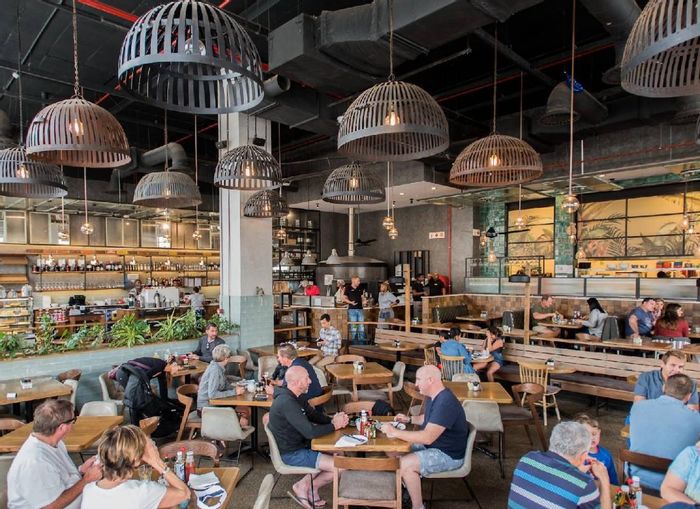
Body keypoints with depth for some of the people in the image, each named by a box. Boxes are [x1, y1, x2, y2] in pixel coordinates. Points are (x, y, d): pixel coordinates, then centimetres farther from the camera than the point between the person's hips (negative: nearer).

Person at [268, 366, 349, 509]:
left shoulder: (297, 396, 1)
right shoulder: (287, 403, -30)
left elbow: (314, 414, 13)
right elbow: (310, 432, -31)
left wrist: (332, 420, -7)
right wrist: (334, 426, -15)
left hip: (298, 444, 10)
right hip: (291, 453, -10)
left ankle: (305, 485, 11)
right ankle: (305, 487, 8)